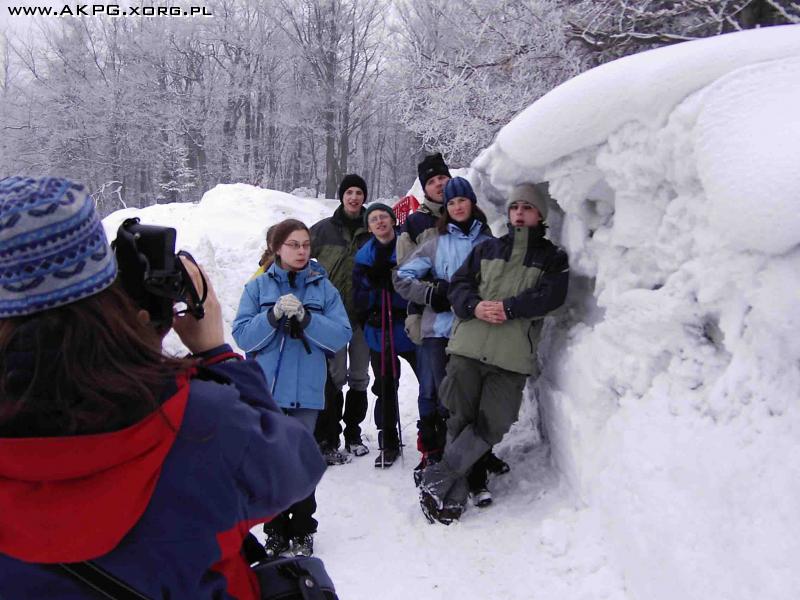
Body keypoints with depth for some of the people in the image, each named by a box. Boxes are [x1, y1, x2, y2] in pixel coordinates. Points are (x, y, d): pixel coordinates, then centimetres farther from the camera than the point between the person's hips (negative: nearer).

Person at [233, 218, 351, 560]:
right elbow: (243, 336, -3)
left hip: (306, 390, 0)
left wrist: (305, 317, -17)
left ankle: (303, 532, 20)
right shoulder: (258, 287, 5)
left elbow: (341, 336, -4)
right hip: (266, 389, 1)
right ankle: (276, 531, 24)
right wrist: (274, 315, -18)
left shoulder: (323, 288, 5)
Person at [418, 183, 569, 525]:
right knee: (460, 419, 3)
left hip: (512, 356, -1)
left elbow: (550, 296, -6)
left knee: (492, 426, -6)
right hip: (467, 346, 2)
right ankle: (455, 492, 14)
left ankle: (438, 479, 7)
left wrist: (508, 308, -15)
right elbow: (459, 284, 10)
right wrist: (474, 306, -10)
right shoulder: (487, 249, 17)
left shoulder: (552, 258, 11)